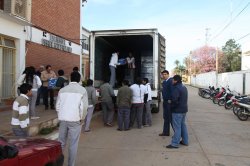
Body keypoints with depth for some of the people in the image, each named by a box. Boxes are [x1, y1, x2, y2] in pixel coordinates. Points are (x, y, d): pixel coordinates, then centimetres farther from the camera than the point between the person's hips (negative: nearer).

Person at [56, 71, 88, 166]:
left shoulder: (62, 90, 7)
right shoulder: (82, 90, -3)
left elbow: (57, 105, 6)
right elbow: (84, 106, -8)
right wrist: (81, 118, 4)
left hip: (62, 119, 3)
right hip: (75, 120, -3)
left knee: (61, 142, 15)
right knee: (73, 144, 6)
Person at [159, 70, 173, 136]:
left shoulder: (171, 81, -14)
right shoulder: (164, 82, 14)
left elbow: (172, 91, -22)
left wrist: (170, 100, -22)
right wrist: (163, 98, 13)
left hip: (169, 102, -9)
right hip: (165, 101, 9)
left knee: (170, 117, -4)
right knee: (166, 117, 14)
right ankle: (165, 132, 24)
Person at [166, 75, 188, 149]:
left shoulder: (176, 88, -20)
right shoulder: (184, 87, 12)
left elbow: (175, 100, -25)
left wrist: (171, 107, -9)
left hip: (177, 110, -10)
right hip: (184, 109, 10)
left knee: (177, 127, -5)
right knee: (183, 125, 18)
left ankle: (175, 143, 1)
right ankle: (185, 141, 27)